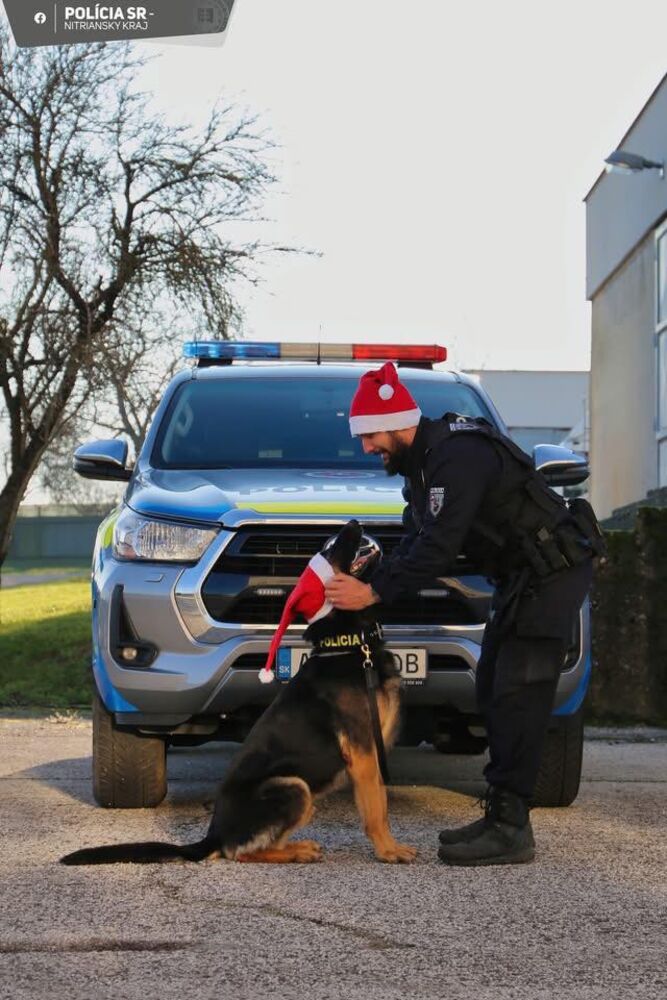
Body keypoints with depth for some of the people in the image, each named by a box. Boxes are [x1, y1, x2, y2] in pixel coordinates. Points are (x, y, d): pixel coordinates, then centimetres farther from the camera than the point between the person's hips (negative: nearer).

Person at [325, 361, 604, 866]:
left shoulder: (458, 456, -24)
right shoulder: (421, 462, 10)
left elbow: (438, 546, -29)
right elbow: (417, 541, 12)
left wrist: (374, 593, -23)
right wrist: (367, 580, -3)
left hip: (554, 572, -11)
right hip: (520, 577, 11)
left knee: (517, 696, -14)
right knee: (494, 691, 11)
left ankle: (509, 829, -15)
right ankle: (501, 817, 16)